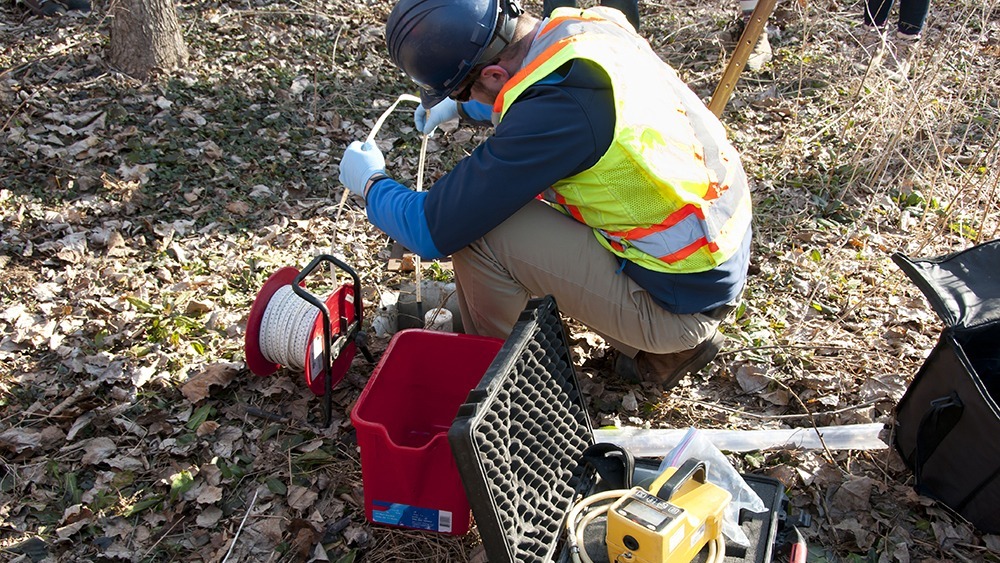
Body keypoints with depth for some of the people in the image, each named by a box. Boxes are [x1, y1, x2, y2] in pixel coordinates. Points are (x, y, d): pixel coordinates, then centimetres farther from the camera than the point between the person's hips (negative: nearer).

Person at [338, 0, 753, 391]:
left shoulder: (552, 114, -28)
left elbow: (431, 231, -18)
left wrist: (370, 182, 1)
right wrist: (461, 105, 24)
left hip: (683, 302, -8)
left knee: (476, 233, -14)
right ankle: (660, 352, 20)